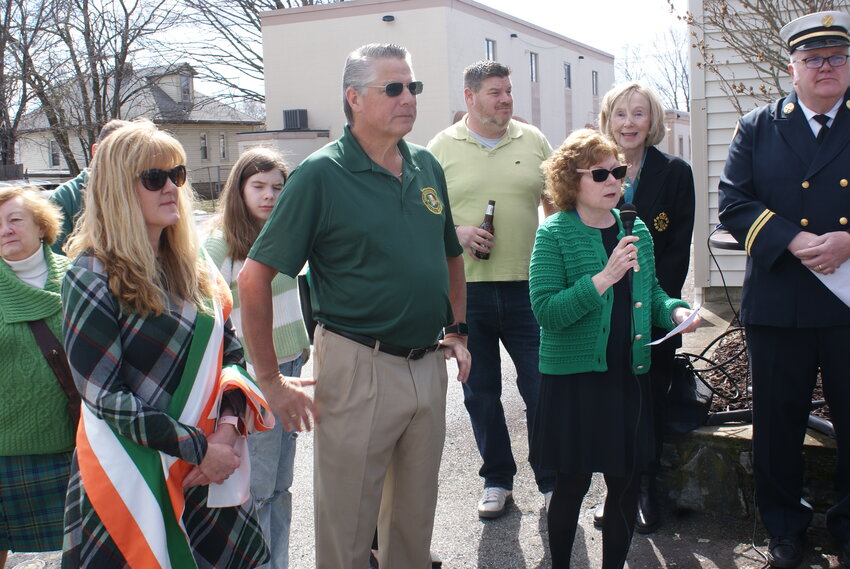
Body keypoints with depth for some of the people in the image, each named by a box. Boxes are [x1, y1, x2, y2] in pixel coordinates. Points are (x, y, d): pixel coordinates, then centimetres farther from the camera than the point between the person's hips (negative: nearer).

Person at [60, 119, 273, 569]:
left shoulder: (193, 266, 7)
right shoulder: (92, 277, -11)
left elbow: (231, 353, 8)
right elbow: (105, 396, -15)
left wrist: (228, 426, -9)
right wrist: (199, 448, -16)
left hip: (211, 471, 6)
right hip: (133, 478, -5)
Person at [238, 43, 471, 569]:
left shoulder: (427, 167, 7)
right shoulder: (322, 174, -11)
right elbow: (255, 278, -14)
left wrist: (457, 331, 13)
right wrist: (270, 380, -13)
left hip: (429, 364, 6)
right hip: (358, 368, -5)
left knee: (417, 517, 21)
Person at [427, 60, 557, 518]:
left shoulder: (533, 140, 8)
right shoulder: (441, 148, 4)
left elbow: (557, 203, 12)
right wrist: (456, 232, -12)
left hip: (527, 287, 0)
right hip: (466, 290, 0)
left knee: (542, 388, 3)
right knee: (480, 393, 11)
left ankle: (552, 480, 21)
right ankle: (497, 479, 29)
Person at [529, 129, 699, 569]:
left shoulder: (636, 230, 8)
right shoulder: (554, 234, -9)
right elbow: (545, 311, -18)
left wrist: (674, 311, 0)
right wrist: (605, 278, -25)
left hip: (629, 374, 5)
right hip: (574, 378, -5)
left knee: (627, 482, 11)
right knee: (573, 483, 6)